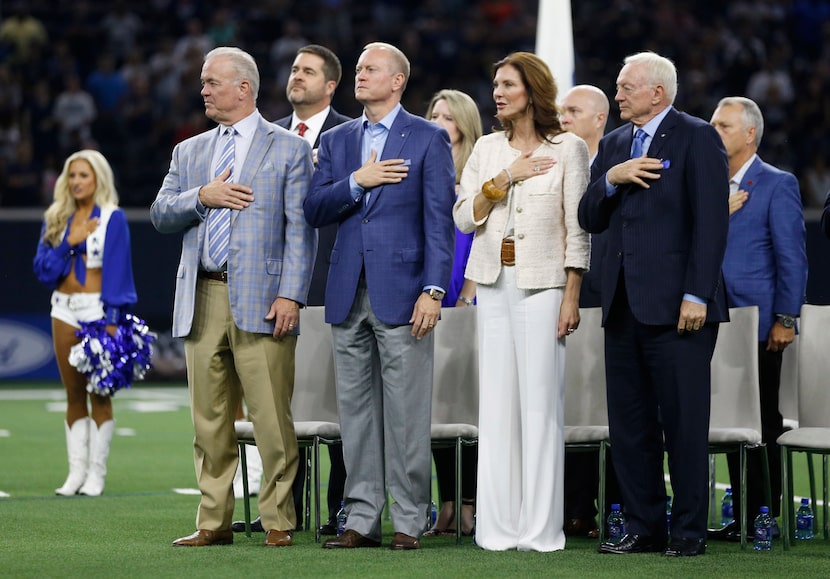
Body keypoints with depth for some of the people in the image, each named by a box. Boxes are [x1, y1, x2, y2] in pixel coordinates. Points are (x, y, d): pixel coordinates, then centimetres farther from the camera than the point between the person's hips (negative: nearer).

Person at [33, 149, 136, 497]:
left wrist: (112, 320, -13)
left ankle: (96, 474, 0)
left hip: (97, 309, -4)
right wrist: (69, 243, -9)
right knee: (73, 394, 5)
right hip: (64, 310, 4)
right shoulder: (57, 218, 11)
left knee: (99, 393, -3)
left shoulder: (112, 218, -2)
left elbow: (117, 269, -6)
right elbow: (42, 267, 6)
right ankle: (76, 472, 8)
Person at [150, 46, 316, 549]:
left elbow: (301, 230, -2)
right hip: (202, 300, 5)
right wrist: (202, 197, -8)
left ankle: (279, 521, 0)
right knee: (210, 420, 6)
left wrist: (291, 295, -12)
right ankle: (214, 522, 12)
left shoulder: (289, 149, 4)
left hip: (260, 299, -5)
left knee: (272, 418, -6)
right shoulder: (189, 151, 19)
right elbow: (160, 214, 11)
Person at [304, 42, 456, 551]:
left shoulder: (429, 139, 1)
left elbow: (439, 219, -5)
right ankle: (362, 518, 13)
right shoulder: (336, 141, 15)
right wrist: (356, 182, -9)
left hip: (402, 293, -5)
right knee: (356, 410, 7)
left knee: (406, 413, -3)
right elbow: (315, 212, 7)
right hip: (349, 295, 5)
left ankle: (409, 521, 2)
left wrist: (433, 290, -13)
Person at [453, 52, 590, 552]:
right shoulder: (488, 149, 12)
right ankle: (499, 525, 6)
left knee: (541, 400, -5)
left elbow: (578, 228, -3)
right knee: (497, 399, 3)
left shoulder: (568, 148, -1)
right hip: (494, 281, 4)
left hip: (543, 284, -4)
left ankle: (541, 528, -1)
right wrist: (506, 178, -7)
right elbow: (464, 217, 5)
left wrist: (572, 296, -8)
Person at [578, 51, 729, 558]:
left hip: (676, 305, -7)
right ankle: (645, 528, 15)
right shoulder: (614, 143, 17)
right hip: (624, 306, 7)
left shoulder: (697, 138, -4)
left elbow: (711, 221, -10)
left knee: (684, 422, -4)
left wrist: (697, 296, -17)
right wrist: (611, 179, -5)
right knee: (630, 425, 8)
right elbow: (590, 220, 14)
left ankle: (690, 531, 3)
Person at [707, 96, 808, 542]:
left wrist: (785, 319, -13)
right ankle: (742, 517, 13)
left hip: (759, 323, -6)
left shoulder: (777, 185, -4)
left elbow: (792, 256, -9)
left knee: (763, 422, -1)